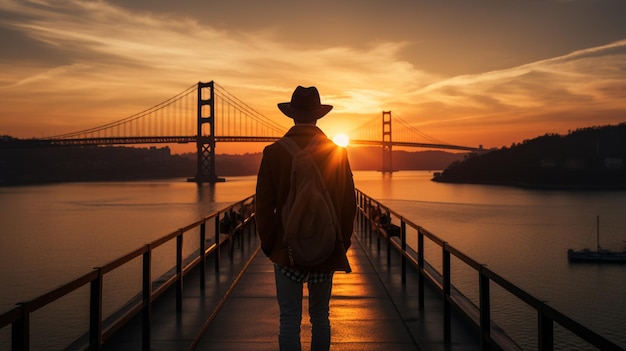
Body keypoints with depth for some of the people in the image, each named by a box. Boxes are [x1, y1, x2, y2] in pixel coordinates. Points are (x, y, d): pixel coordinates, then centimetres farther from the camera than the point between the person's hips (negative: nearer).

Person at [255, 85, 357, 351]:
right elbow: (349, 204, 0)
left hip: (287, 249, -2)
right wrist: (342, 244, 11)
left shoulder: (274, 153, -7)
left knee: (290, 320, 5)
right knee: (320, 317, 15)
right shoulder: (337, 153, -3)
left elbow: (264, 205, -5)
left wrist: (269, 245, 6)